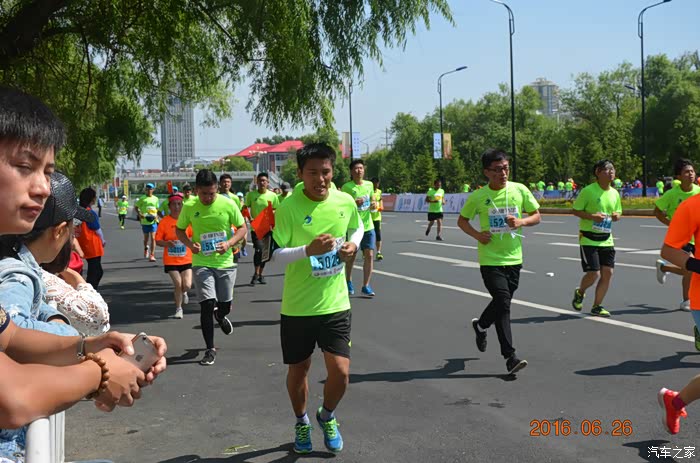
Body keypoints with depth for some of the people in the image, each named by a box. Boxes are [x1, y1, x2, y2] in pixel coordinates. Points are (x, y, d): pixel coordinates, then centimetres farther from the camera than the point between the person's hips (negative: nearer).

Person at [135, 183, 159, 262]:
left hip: (153, 221, 0)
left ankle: (152, 255, -8)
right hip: (145, 221, 0)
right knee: (146, 238, 14)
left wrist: (156, 217, 0)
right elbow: (136, 206, 5)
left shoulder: (155, 199, 6)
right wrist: (140, 214, -10)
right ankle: (146, 248, 45)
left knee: (153, 238, -9)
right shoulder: (142, 198, -1)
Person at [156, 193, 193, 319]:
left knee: (187, 285, -8)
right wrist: (167, 243, -22)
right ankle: (178, 308, 18)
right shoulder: (164, 221, -6)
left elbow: (194, 236, 8)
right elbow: (157, 241, -4)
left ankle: (183, 292, 31)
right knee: (178, 284, -6)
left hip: (186, 259, 1)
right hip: (171, 260, -1)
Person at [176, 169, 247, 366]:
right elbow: (179, 229, 8)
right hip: (202, 263, -1)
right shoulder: (189, 208, -6)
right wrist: (189, 243, -12)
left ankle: (220, 316, 51)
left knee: (225, 305, 11)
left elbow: (242, 228, 0)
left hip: (225, 263, 1)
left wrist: (229, 243, -18)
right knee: (207, 305, -10)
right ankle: (210, 349, 5)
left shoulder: (228, 205, -8)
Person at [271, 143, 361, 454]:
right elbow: (275, 255, -12)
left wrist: (353, 244, -4)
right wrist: (308, 250, -28)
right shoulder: (288, 207, -13)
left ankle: (327, 416, 29)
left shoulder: (346, 202, -3)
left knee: (340, 371, -4)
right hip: (297, 307, -2)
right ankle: (301, 423, 41)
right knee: (298, 369, 13)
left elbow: (358, 228, 18)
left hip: (335, 304, 2)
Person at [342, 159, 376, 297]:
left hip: (368, 226, 4)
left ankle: (366, 286, 5)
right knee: (351, 255, 11)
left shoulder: (369, 184, 6)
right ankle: (348, 281, 33)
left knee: (369, 255, -2)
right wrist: (354, 202, -25)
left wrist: (373, 204, -2)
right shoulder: (347, 186, -10)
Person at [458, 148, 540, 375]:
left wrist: (521, 222, -13)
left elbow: (537, 215, 7)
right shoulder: (478, 197, -5)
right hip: (490, 259, -3)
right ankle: (509, 356, -7)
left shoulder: (520, 190, -1)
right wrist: (477, 234, -9)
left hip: (514, 258, 3)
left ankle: (480, 325, 46)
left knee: (502, 302, 14)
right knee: (503, 303, -12)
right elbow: (462, 220, 9)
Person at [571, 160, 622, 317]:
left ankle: (597, 306, 15)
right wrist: (592, 216, -22)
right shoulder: (588, 191, -10)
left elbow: (618, 212, 21)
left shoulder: (615, 193, 8)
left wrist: (616, 216, -4)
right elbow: (576, 210, -7)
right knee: (593, 273, -10)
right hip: (588, 238, -6)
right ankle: (579, 293, 23)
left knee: (607, 272, 1)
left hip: (606, 240, 6)